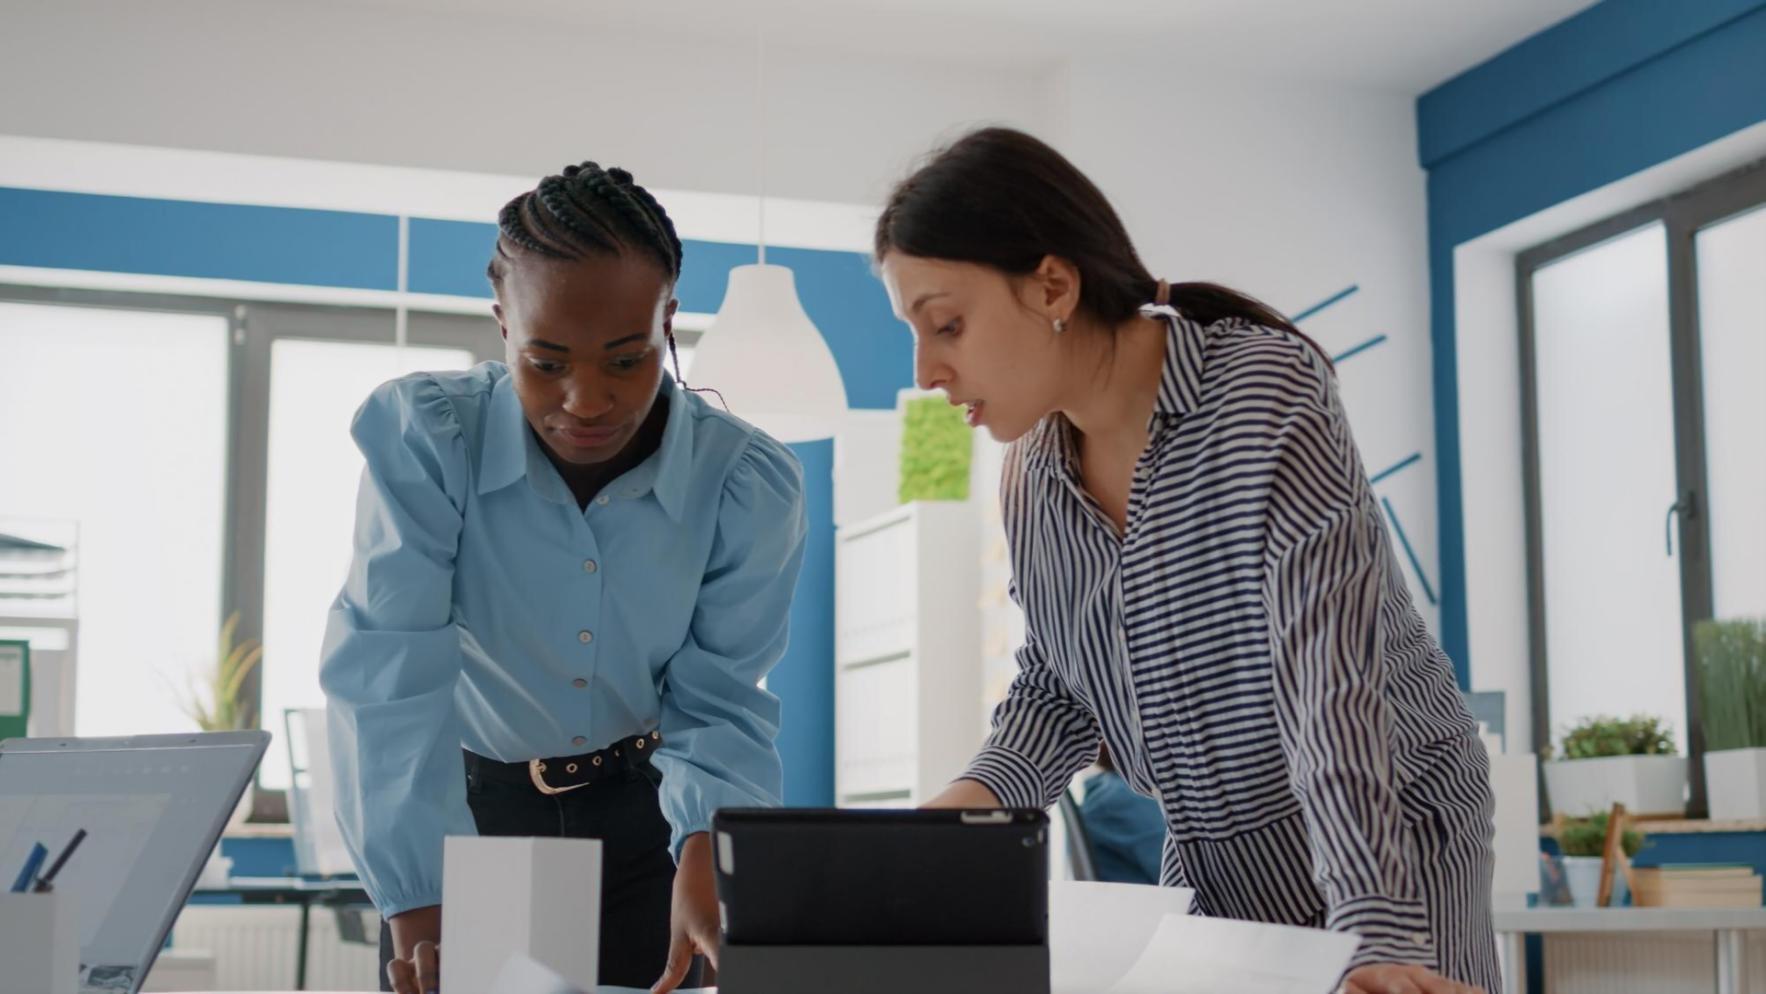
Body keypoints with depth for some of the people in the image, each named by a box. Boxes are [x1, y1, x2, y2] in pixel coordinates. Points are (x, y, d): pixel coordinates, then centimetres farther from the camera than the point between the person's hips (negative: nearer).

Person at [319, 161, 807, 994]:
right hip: (468, 803, -1)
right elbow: (391, 676, -31)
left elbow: (717, 701, -17)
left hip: (645, 809, 1)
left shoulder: (748, 485, -18)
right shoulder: (424, 439, -23)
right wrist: (417, 897, -43)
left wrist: (706, 849, -38)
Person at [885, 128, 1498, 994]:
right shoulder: (1032, 474, -3)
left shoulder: (1267, 394, -23)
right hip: (1209, 860, 6)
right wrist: (973, 800, -14)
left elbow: (1331, 681, -30)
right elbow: (1054, 687, 6)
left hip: (1385, 845, -5)